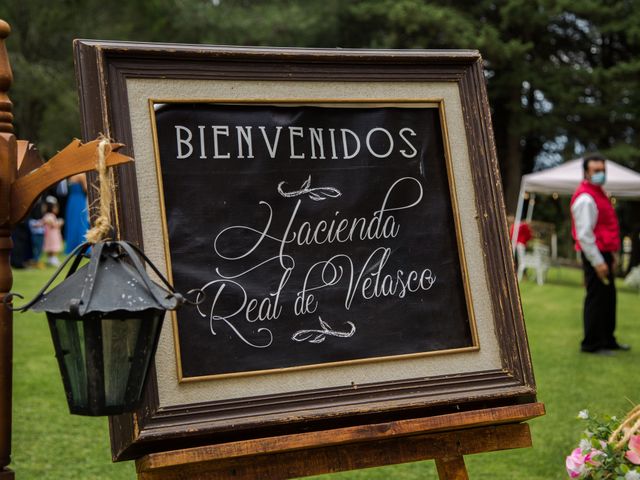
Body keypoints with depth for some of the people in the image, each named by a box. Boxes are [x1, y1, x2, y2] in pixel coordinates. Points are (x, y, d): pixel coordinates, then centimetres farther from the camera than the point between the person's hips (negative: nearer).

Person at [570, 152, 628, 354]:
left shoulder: (598, 194, 16)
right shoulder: (585, 198, -17)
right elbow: (584, 234, -22)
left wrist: (610, 255, 22)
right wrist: (597, 262, -21)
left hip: (603, 254, 10)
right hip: (594, 256, -10)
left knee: (609, 298, 17)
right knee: (596, 299, -4)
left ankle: (607, 340, 28)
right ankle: (591, 344, 6)